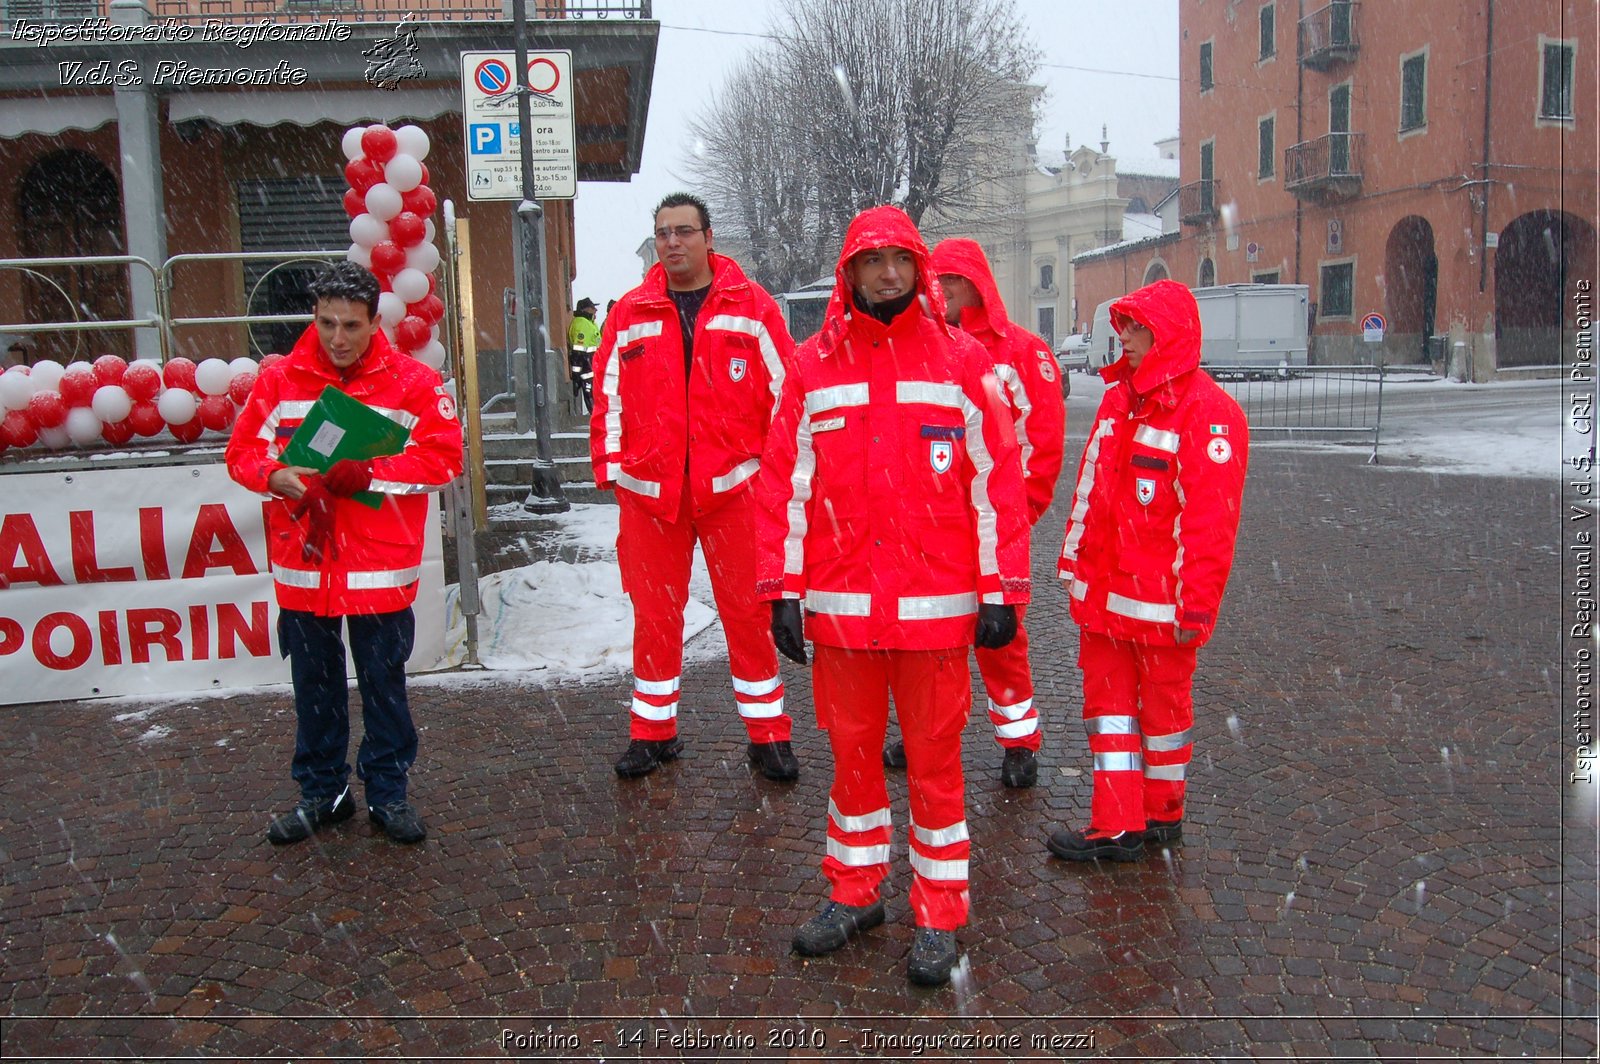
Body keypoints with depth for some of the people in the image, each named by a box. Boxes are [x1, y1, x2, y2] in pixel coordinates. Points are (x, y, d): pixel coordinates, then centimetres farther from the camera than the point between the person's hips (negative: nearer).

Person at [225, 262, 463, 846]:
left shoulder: (412, 381, -4)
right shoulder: (278, 380, 2)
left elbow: (444, 456, -10)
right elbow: (242, 451, 6)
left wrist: (368, 473, -20)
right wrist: (275, 476, -16)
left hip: (381, 567, -2)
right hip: (303, 565, 2)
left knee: (384, 683, 10)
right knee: (315, 685, 15)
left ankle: (388, 791, 26)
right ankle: (321, 791, 31)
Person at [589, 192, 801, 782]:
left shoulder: (751, 306, 2)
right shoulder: (630, 314, 8)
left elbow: (785, 390, 2)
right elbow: (609, 397, 10)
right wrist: (611, 467, 4)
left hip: (732, 488, -2)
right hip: (649, 491, 2)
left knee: (748, 611, 4)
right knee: (654, 614, 10)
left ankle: (767, 733, 17)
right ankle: (652, 731, 25)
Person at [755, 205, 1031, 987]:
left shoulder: (962, 361, 2)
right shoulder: (813, 365, 5)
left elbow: (997, 480, 0)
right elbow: (785, 481, 4)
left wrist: (1001, 592, -4)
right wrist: (782, 589, 0)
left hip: (936, 605, -1)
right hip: (840, 603, 2)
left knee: (934, 759, 7)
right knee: (852, 751, 14)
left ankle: (939, 916, 21)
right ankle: (853, 892, 31)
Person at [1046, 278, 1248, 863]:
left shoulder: (1207, 412, -14)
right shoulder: (1118, 398, 10)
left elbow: (1211, 519, -17)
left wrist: (1196, 606, -17)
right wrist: (1075, 562, 15)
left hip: (1160, 598, -7)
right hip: (1103, 591, 8)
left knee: (1163, 702, 9)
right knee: (1107, 699, 9)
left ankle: (1163, 814, 27)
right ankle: (1117, 827, 17)